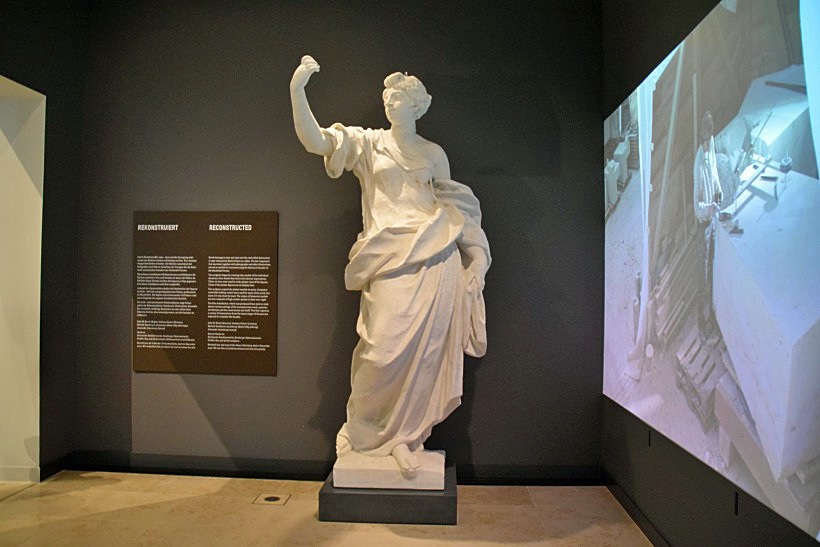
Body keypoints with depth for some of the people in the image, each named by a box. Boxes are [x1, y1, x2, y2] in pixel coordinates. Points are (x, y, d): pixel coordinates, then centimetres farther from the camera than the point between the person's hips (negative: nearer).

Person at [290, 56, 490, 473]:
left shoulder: (434, 154, 17)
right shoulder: (368, 143, 12)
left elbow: (451, 208, 19)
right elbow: (315, 141, -1)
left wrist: (473, 258, 10)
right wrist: (297, 90, -14)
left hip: (435, 257, 2)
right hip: (392, 259, -2)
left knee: (424, 348, -2)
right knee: (388, 345, -10)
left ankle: (405, 435, 12)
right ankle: (369, 430, 14)